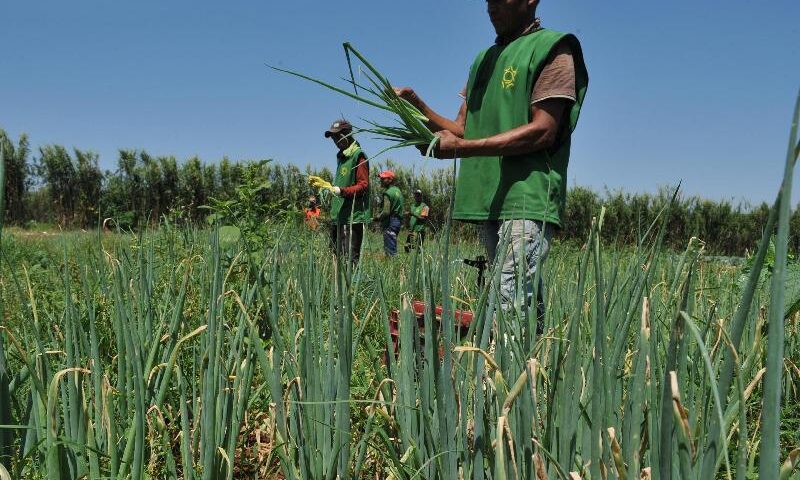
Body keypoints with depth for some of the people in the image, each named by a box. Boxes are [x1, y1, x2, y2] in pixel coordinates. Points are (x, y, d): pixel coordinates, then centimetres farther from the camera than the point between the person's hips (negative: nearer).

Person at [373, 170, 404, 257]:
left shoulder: (388, 193, -14)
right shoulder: (398, 190, 15)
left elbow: (386, 212, -21)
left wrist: (377, 218, -4)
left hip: (390, 222, -9)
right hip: (398, 221, 9)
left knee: (389, 250, -8)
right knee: (393, 249, 13)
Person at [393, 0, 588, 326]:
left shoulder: (552, 49, -1)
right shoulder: (485, 58, 22)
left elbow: (543, 131, -12)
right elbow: (461, 129, 18)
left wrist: (462, 147, -15)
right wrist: (417, 105, 1)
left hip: (527, 200, -7)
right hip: (490, 201, 7)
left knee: (510, 308, -16)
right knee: (526, 304, 10)